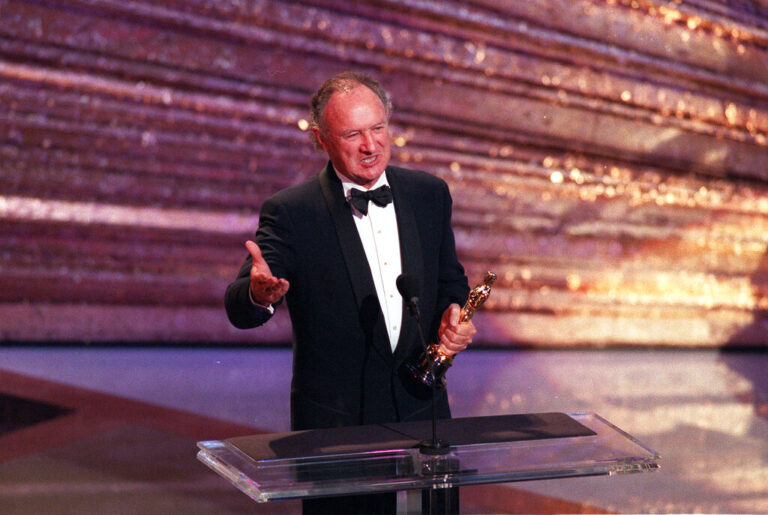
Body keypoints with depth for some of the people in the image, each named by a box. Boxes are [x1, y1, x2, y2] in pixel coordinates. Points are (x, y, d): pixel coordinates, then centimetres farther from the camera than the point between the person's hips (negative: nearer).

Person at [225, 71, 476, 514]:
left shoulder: (430, 194, 4)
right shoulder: (291, 212, -10)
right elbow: (239, 310, -18)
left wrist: (453, 314, -6)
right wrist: (259, 293, -41)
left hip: (422, 411, 4)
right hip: (336, 423, -4)